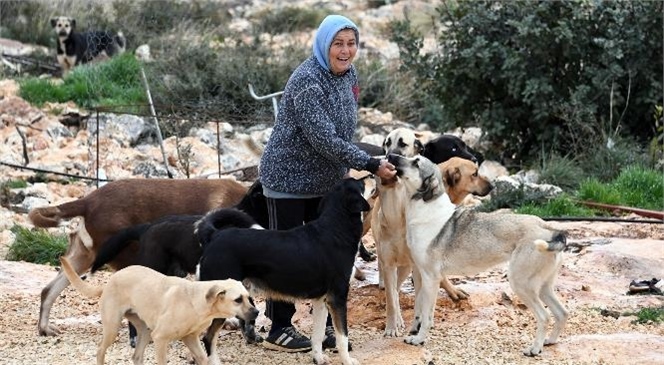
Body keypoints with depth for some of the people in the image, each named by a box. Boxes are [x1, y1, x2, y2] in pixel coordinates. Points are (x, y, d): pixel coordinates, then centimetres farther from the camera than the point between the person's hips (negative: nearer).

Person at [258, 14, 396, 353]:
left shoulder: (347, 74, 2)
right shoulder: (307, 81, -25)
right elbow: (325, 140, -29)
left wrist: (346, 173, 15)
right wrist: (370, 165, -28)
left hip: (326, 182, 8)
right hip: (289, 180, -8)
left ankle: (327, 325, 19)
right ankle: (279, 330, 10)